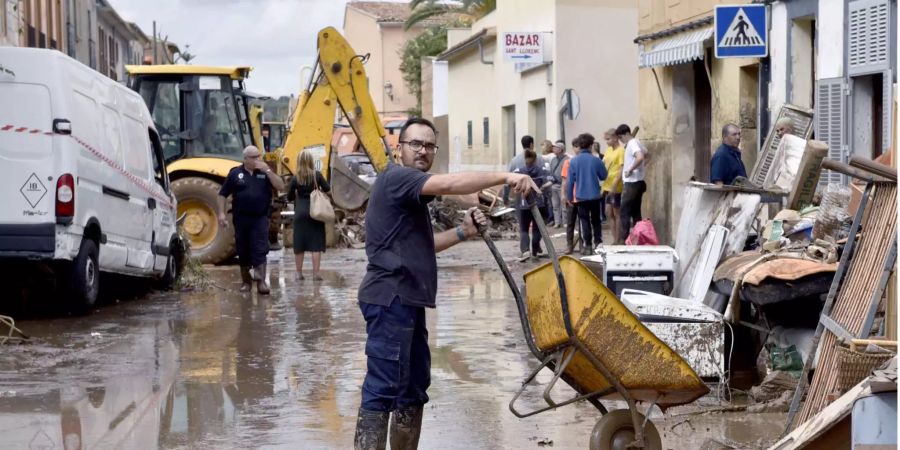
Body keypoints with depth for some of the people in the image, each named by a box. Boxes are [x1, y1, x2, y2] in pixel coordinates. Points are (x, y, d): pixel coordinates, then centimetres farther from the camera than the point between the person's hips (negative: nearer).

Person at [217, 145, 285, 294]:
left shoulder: (264, 172, 7)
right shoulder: (235, 173, 5)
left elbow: (281, 186, -5)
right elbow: (222, 194, 8)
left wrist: (267, 171, -12)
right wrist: (221, 213, -3)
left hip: (260, 218, -1)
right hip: (241, 219, 1)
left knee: (260, 250, -10)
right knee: (243, 251, 8)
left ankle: (261, 282, -13)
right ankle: (246, 281, 21)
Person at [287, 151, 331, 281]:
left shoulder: (295, 178, -3)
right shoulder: (317, 175, -6)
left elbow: (290, 197, 3)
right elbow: (327, 189, 0)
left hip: (300, 212, 1)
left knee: (299, 244, 9)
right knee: (316, 243, 2)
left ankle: (299, 273, 14)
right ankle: (315, 273, -1)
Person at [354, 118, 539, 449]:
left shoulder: (411, 192, 23)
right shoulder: (396, 177, -9)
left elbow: (421, 245, 25)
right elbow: (450, 184, -25)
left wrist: (463, 232, 12)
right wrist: (505, 177, -26)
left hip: (406, 300, 11)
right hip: (390, 298, -11)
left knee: (414, 389, 14)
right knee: (383, 389, -13)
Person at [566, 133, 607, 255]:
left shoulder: (574, 161, -7)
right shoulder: (596, 160, -8)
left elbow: (570, 181, -3)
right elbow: (603, 176, 5)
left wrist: (570, 196, 6)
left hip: (581, 196, -1)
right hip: (595, 196, 1)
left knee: (585, 221, 6)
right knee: (596, 221, 15)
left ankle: (587, 246, 5)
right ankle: (598, 244, 16)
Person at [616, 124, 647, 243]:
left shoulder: (632, 144, -16)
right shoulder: (637, 142, 13)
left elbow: (640, 157, -33)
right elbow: (645, 154, 29)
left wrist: (630, 170, -23)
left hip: (632, 183, -10)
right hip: (638, 183, 10)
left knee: (624, 212, -8)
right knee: (635, 212, 13)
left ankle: (623, 240, -11)